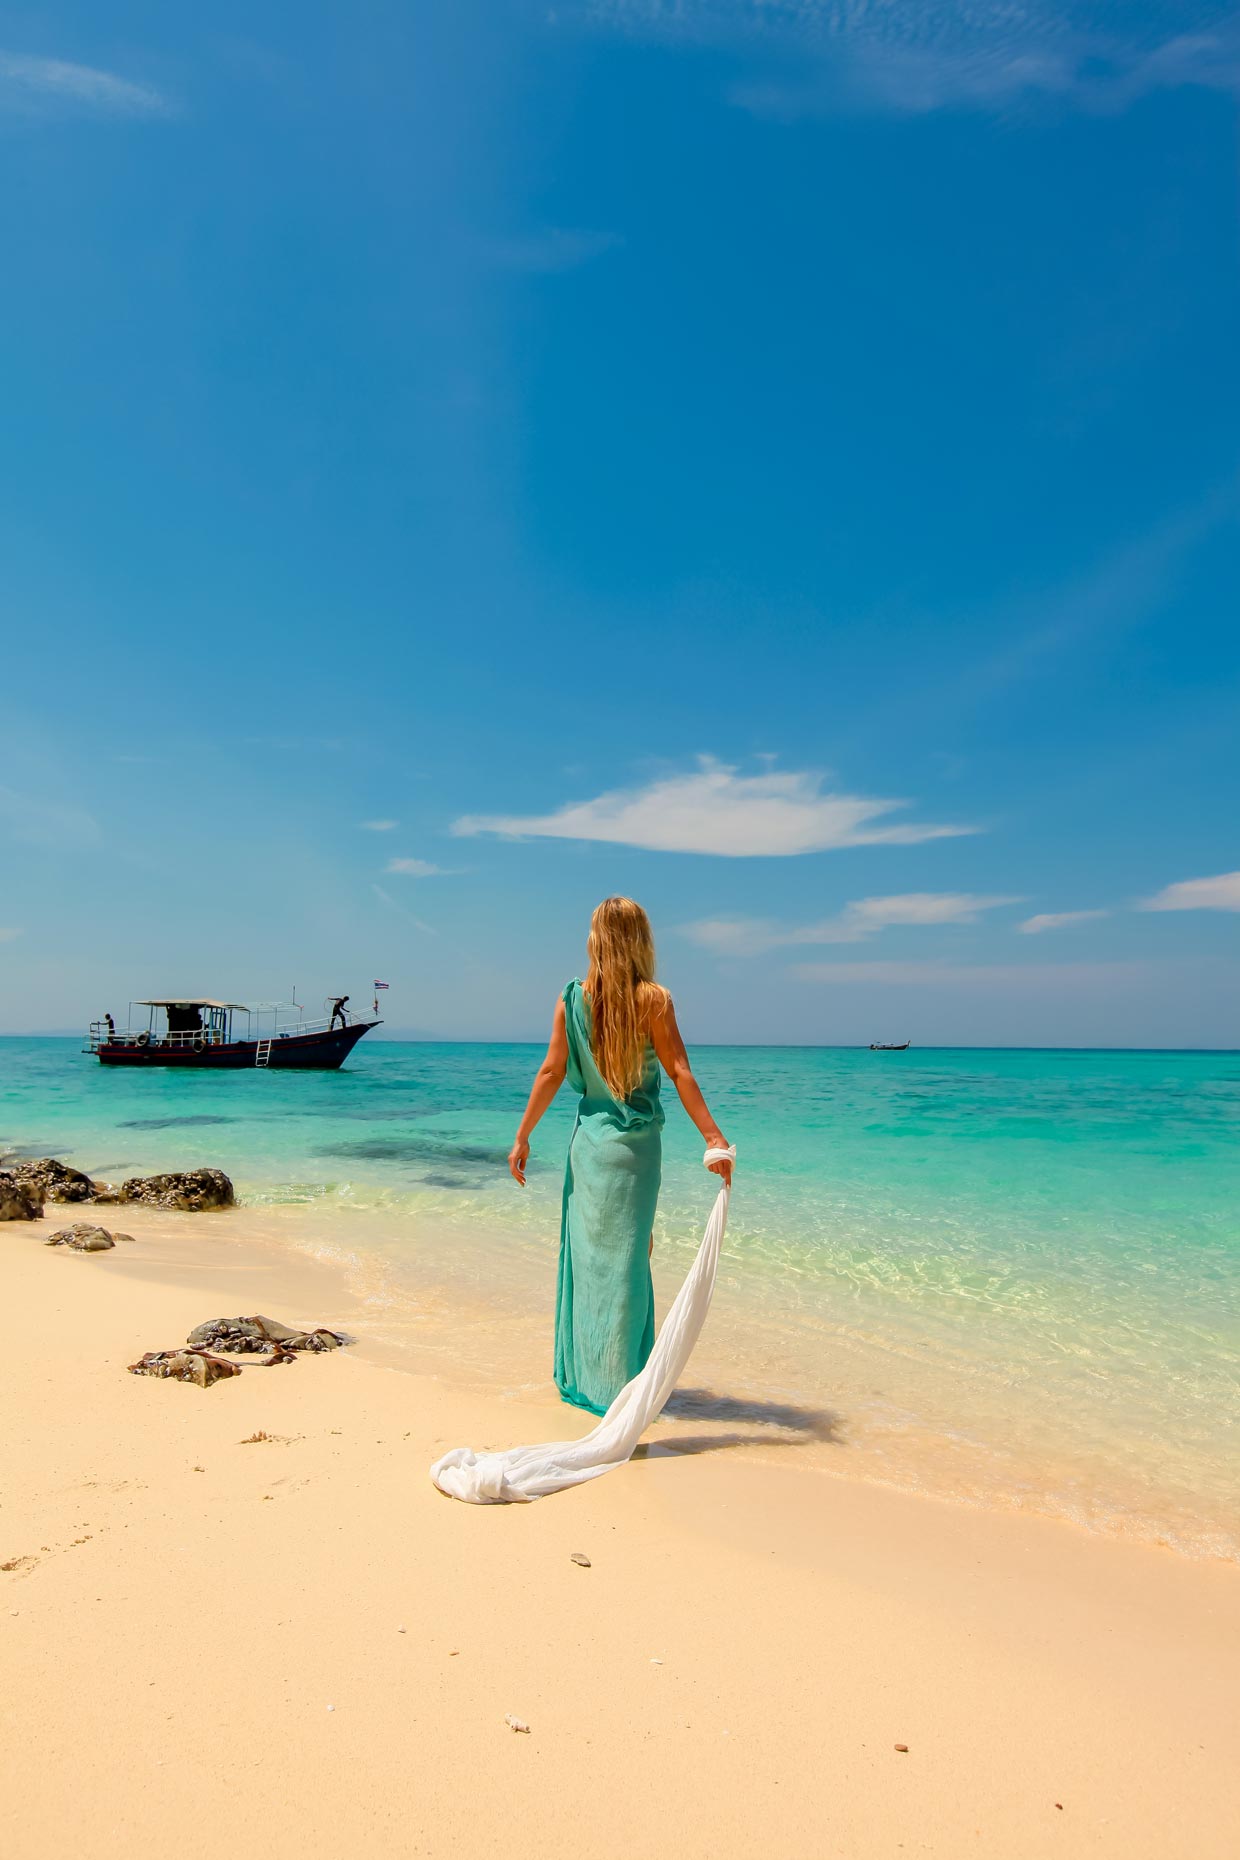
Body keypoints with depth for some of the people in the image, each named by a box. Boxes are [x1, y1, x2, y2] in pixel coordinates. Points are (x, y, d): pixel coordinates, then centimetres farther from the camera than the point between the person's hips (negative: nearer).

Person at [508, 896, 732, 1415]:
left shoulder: (571, 998, -2)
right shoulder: (652, 999, -10)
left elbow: (552, 1071, 0)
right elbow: (679, 1071, -12)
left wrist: (523, 1137, 7)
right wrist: (714, 1137, -10)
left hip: (587, 1137, 3)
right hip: (636, 1143, -3)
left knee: (585, 1253, 14)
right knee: (624, 1257, 7)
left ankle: (579, 1375, 27)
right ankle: (614, 1386, 16)